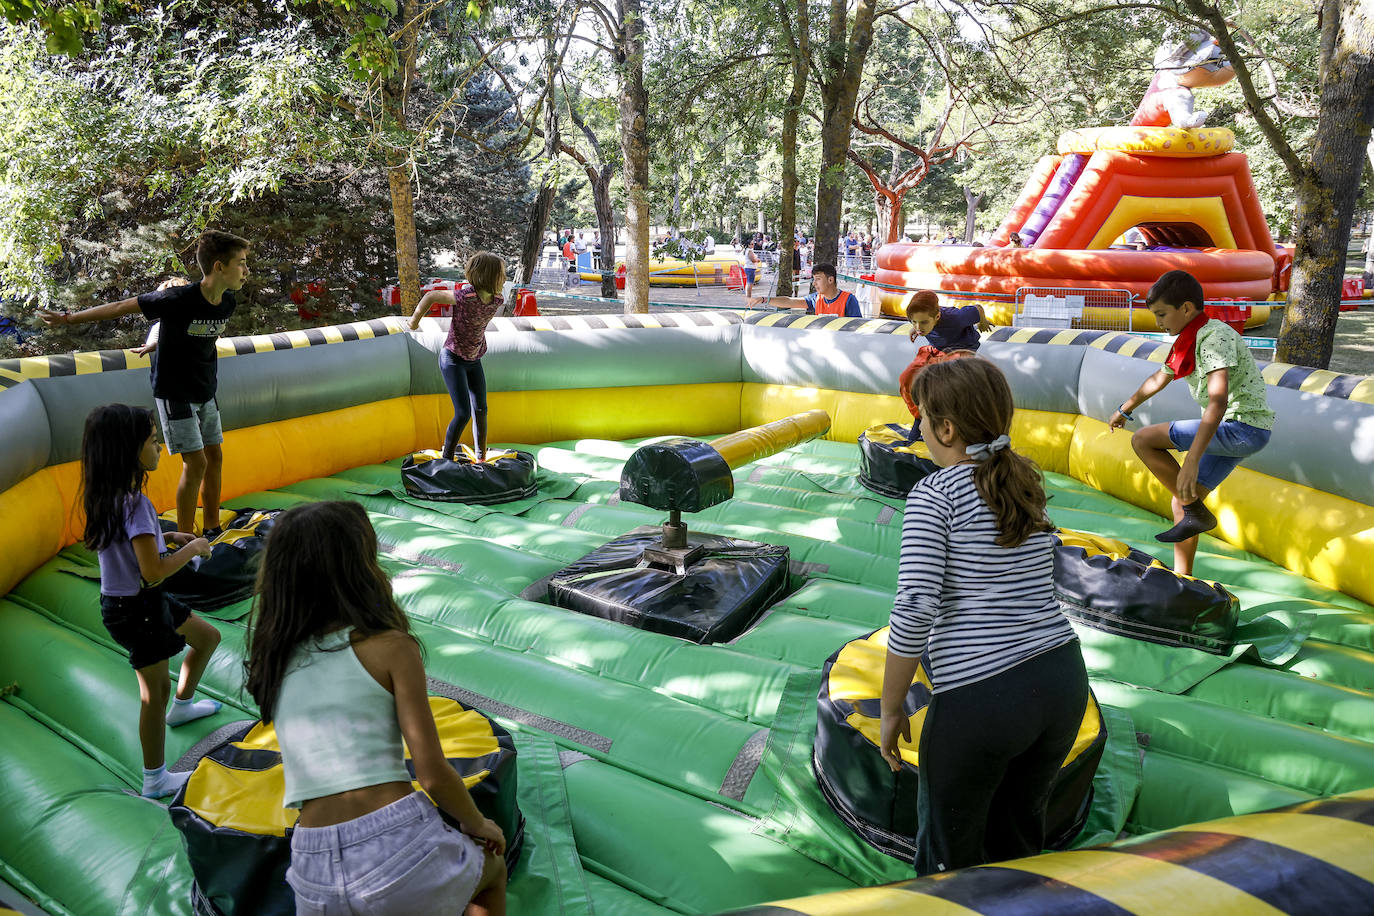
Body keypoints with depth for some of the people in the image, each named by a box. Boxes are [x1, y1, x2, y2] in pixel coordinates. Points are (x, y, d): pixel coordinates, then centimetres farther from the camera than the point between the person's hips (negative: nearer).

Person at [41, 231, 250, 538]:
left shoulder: (228, 303, -6)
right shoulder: (179, 299, -26)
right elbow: (121, 307, -15)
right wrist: (70, 318, -5)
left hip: (205, 391, 7)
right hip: (173, 392, -7)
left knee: (215, 458, 10)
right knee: (195, 463, -10)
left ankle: (212, 531, 24)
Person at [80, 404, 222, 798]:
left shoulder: (109, 496, 1)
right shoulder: (134, 503, -28)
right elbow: (154, 570, -30)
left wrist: (169, 537, 6)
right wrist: (193, 548, -15)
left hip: (132, 601, 9)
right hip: (136, 610, -9)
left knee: (208, 637, 25)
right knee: (155, 692, 6)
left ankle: (181, 707, 47)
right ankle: (154, 781, 22)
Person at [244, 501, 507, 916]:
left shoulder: (274, 662, 8)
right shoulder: (390, 646, -8)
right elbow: (433, 773, -6)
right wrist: (477, 825, 10)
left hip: (316, 872, 4)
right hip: (398, 846, -4)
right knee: (491, 867, 29)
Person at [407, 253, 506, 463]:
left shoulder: (497, 300, -8)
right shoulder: (465, 297, -30)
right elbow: (432, 296, -16)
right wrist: (415, 319, -2)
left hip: (474, 360, 7)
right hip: (452, 359, -7)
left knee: (480, 410, 9)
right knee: (463, 413, -12)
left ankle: (481, 458, 21)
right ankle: (446, 459, 3)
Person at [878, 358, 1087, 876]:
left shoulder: (934, 494, -10)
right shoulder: (1027, 482, 9)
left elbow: (914, 608, -19)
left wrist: (890, 711, -8)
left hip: (980, 697, -7)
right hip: (1064, 678, 7)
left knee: (947, 858, 15)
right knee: (1018, 838, 26)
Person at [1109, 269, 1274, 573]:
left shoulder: (1213, 337, -17)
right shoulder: (1187, 341, 13)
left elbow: (1218, 401, -29)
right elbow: (1158, 379, 33)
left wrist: (1192, 461, -36)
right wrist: (1124, 410, 47)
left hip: (1244, 427, -10)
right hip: (1237, 434, 10)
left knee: (1143, 440, -14)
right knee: (1182, 501, 11)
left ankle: (1195, 513, -8)